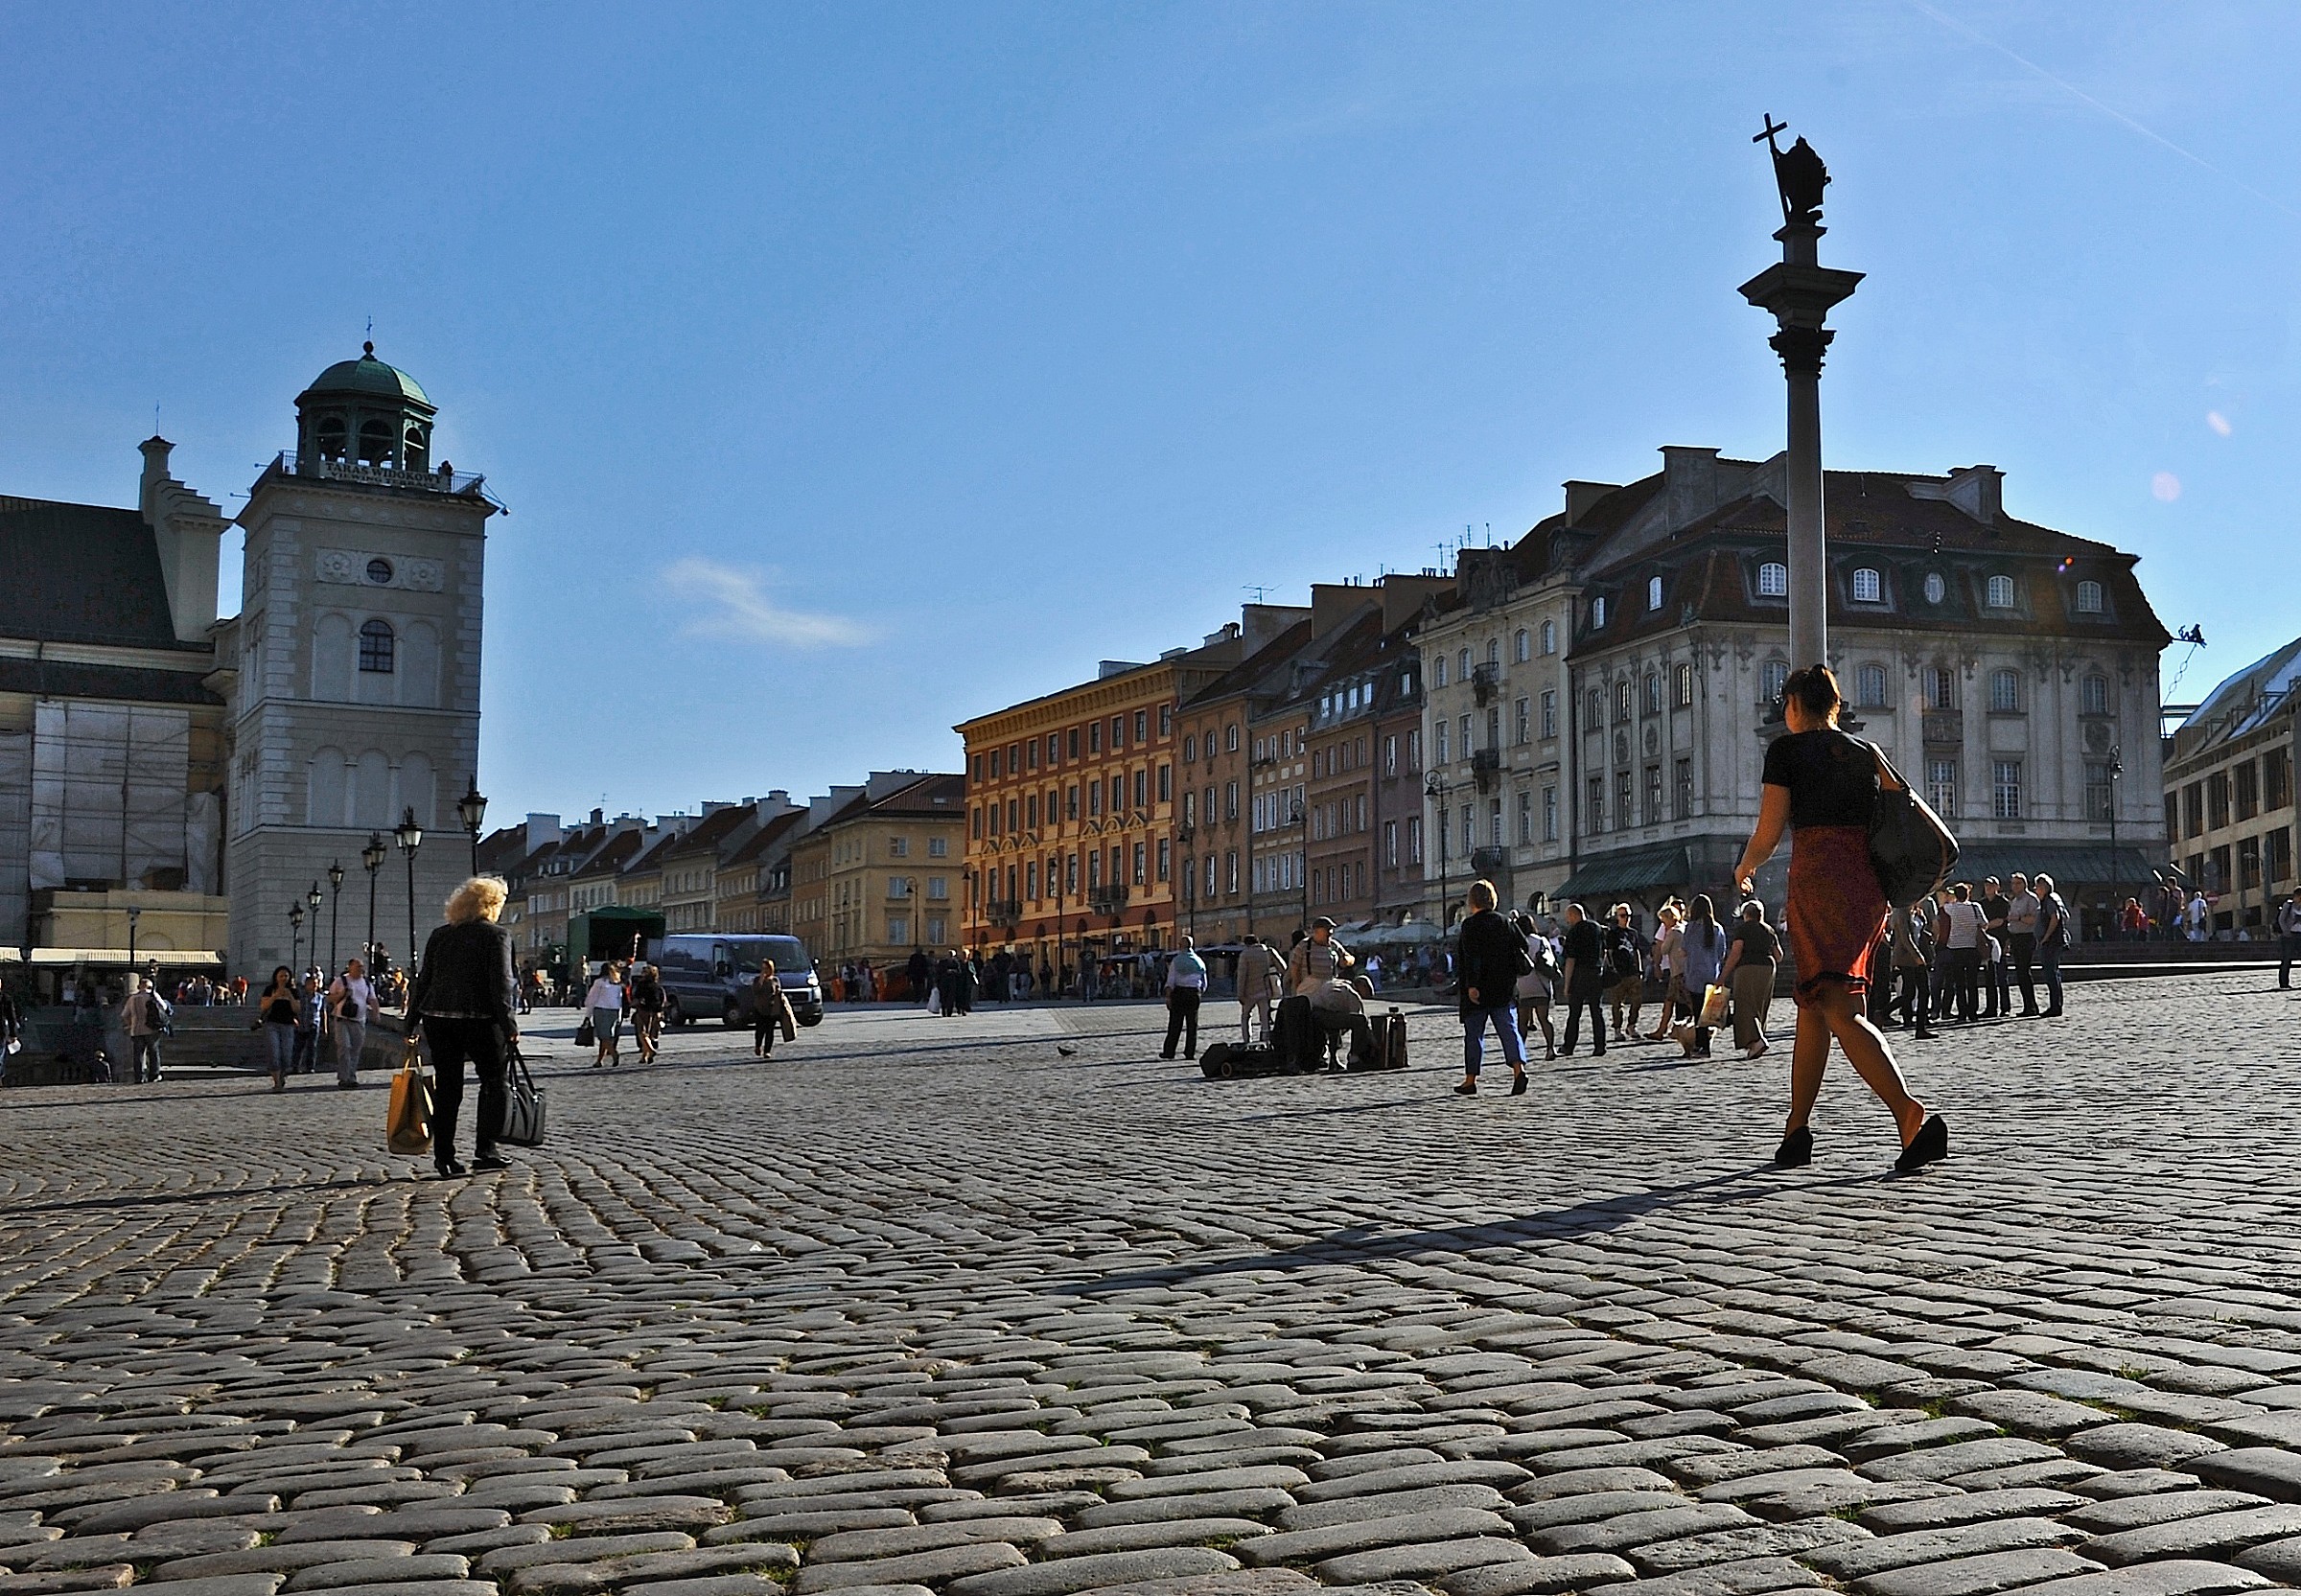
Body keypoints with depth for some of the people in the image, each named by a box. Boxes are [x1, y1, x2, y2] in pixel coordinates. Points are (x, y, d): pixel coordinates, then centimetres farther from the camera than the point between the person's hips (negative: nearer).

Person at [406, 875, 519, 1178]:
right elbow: (501, 984, -11)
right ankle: (484, 1151, 4)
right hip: (479, 1018, -5)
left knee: (447, 1087, 9)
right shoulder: (496, 935, -3)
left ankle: (444, 1156, 7)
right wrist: (510, 1025, -11)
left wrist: (411, 1022, 16)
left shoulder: (439, 936, 12)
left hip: (437, 1017, 5)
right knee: (494, 1082, 9)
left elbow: (423, 980, 12)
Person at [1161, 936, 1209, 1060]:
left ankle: (1169, 1051, 1)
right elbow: (1204, 984, 11)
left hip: (1179, 992, -2)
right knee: (1192, 1024, 7)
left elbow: (1170, 981, -8)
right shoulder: (1199, 961, 8)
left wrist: (1168, 997, -9)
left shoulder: (1176, 960, -2)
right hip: (1194, 993, 2)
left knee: (1175, 1023, 1)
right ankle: (1190, 1052, 5)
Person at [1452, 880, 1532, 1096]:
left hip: (1478, 991, -4)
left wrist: (1471, 985, -20)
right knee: (1509, 1029, 2)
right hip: (1505, 990, 4)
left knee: (1473, 1035, 4)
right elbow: (1523, 946, 10)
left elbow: (1472, 958, -17)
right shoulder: (1505, 922, 8)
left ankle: (1470, 1081, 8)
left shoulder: (1471, 925, -9)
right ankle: (1518, 1068, -19)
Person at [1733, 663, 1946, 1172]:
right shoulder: (1866, 752, 16)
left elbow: (1768, 834, -1)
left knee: (1840, 1010, -15)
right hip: (1870, 886, 6)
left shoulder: (1786, 750, 2)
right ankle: (1796, 1132, 20)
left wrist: (1743, 871, 19)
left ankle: (1911, 1115, -34)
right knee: (1812, 1007, 16)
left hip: (1818, 881, -6)